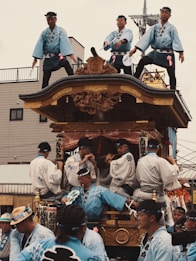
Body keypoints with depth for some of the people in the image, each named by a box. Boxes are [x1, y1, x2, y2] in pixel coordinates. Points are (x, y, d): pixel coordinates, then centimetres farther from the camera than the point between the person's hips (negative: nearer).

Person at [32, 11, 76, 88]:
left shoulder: (60, 31, -1)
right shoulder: (44, 33, 8)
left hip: (58, 55, -3)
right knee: (45, 78, 0)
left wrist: (71, 54, -24)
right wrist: (35, 57, -4)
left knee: (65, 63, -35)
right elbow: (39, 44, 4)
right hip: (48, 58, 3)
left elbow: (65, 42, -12)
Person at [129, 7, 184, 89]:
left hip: (168, 54, -2)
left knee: (171, 74, -5)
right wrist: (135, 48, -12)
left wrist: (181, 53, -22)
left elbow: (176, 40, -9)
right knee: (142, 61, -19)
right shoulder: (154, 27, 6)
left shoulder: (171, 28, 0)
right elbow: (146, 37, -2)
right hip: (156, 52, 2)